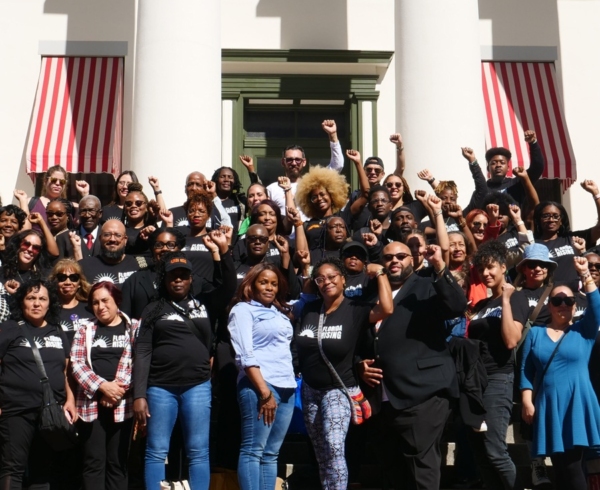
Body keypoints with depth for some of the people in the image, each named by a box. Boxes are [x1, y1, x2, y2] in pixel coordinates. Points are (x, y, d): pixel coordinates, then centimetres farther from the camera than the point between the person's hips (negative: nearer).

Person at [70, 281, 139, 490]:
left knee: (117, 461, 3)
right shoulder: (85, 330, 12)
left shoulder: (134, 328, 8)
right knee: (94, 461, 0)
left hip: (122, 404, -1)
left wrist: (119, 388, -14)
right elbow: (76, 363, 1)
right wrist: (103, 386, -12)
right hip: (90, 403, 1)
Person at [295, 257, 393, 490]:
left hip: (338, 389, -5)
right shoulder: (309, 309, 4)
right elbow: (298, 345, 15)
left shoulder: (355, 309, -10)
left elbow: (386, 309, -27)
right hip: (309, 389, 6)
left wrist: (380, 273, -21)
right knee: (321, 452, 11)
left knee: (334, 448, -21)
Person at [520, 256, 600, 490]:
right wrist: (527, 401, -3)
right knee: (560, 466, 6)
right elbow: (527, 371, 7)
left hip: (577, 405, -2)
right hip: (548, 406, 2)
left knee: (571, 465, -5)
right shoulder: (535, 333, 11)